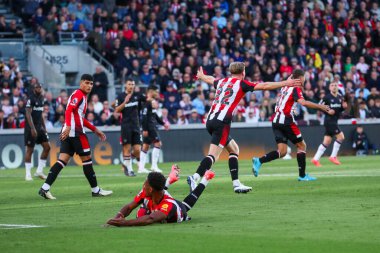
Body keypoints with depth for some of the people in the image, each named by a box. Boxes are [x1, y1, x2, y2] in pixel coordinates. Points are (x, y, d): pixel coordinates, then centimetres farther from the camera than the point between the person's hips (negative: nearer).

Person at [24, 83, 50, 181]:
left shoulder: (41, 98, 13)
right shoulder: (30, 99, -12)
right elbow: (28, 114, -18)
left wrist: (44, 127, 18)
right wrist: (32, 128, -24)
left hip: (39, 127, 8)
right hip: (31, 128, -8)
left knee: (47, 147, 1)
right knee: (30, 150, -2)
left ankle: (39, 171, 8)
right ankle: (28, 174, 6)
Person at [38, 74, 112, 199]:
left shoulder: (82, 96, 24)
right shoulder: (78, 94, -7)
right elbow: (69, 110, -21)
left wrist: (96, 130, 33)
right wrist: (68, 127, -33)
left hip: (68, 133, 9)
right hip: (76, 132, -9)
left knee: (63, 160, 1)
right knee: (86, 159, 1)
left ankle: (45, 188, -10)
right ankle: (95, 190, 10)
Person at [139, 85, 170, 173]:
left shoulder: (153, 101, 15)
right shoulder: (148, 103, -15)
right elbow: (144, 116, -20)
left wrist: (163, 123, 24)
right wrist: (145, 129, -23)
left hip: (153, 126, 10)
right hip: (149, 127, -10)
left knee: (146, 146, 10)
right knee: (158, 143, -9)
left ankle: (141, 167, 12)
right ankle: (154, 166, -8)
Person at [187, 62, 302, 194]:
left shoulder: (222, 82, 19)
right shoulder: (241, 84, 0)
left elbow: (210, 79, 42)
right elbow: (264, 86, -5)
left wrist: (201, 76, 65)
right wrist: (285, 83, -1)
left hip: (210, 120, 8)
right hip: (222, 122, -8)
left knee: (234, 149, 18)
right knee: (213, 155, -16)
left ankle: (236, 184, 11)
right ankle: (195, 178, -34)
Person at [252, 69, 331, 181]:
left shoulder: (285, 87, 16)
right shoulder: (296, 88, -8)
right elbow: (303, 102, -24)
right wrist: (320, 106, -21)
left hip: (276, 121, 8)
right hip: (285, 120, -8)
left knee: (282, 151, 2)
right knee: (301, 145, 6)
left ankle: (259, 161, -16)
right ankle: (302, 175, 6)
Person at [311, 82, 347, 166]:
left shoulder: (340, 97, 11)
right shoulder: (327, 97, -8)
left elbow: (340, 110, 19)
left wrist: (343, 107, -2)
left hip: (334, 121, 7)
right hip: (329, 121, -7)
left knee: (326, 142, 6)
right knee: (341, 136, -14)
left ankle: (315, 159, 10)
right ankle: (333, 156, -4)